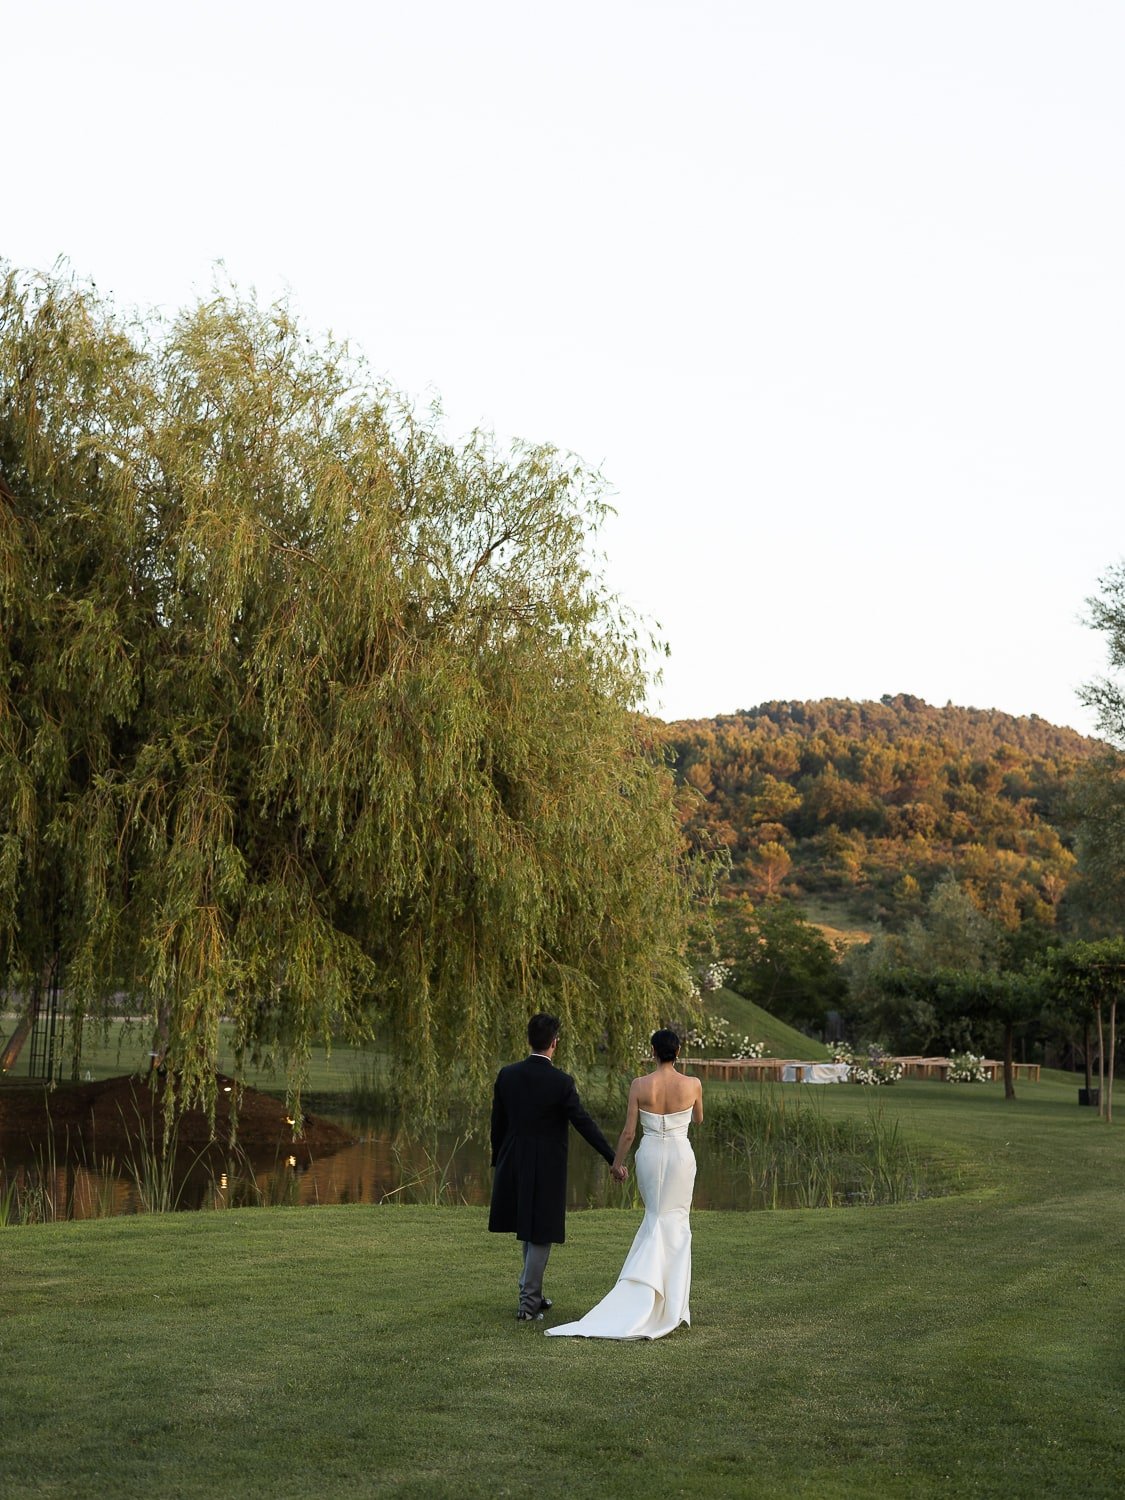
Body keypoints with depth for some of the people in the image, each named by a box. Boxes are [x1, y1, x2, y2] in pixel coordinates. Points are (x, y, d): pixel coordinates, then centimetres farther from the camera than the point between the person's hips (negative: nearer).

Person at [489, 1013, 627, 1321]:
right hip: (547, 1168, -5)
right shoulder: (561, 1082, -15)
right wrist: (614, 1160, -8)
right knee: (541, 1235, 5)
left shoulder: (507, 1075, -3)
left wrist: (497, 1161, 18)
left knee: (530, 1230, 20)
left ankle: (531, 1292, 28)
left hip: (513, 1165, 5)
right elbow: (584, 1124, -13)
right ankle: (528, 1303, 6)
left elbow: (497, 1123, 5)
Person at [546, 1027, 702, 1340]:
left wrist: (617, 1163, 9)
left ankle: (646, 1299, 12)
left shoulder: (639, 1085, -8)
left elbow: (628, 1132, -4)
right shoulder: (693, 1085, -8)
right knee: (675, 1221, 7)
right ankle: (671, 1301, 4)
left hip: (649, 1153, 1)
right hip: (681, 1155, -1)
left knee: (655, 1218, 17)